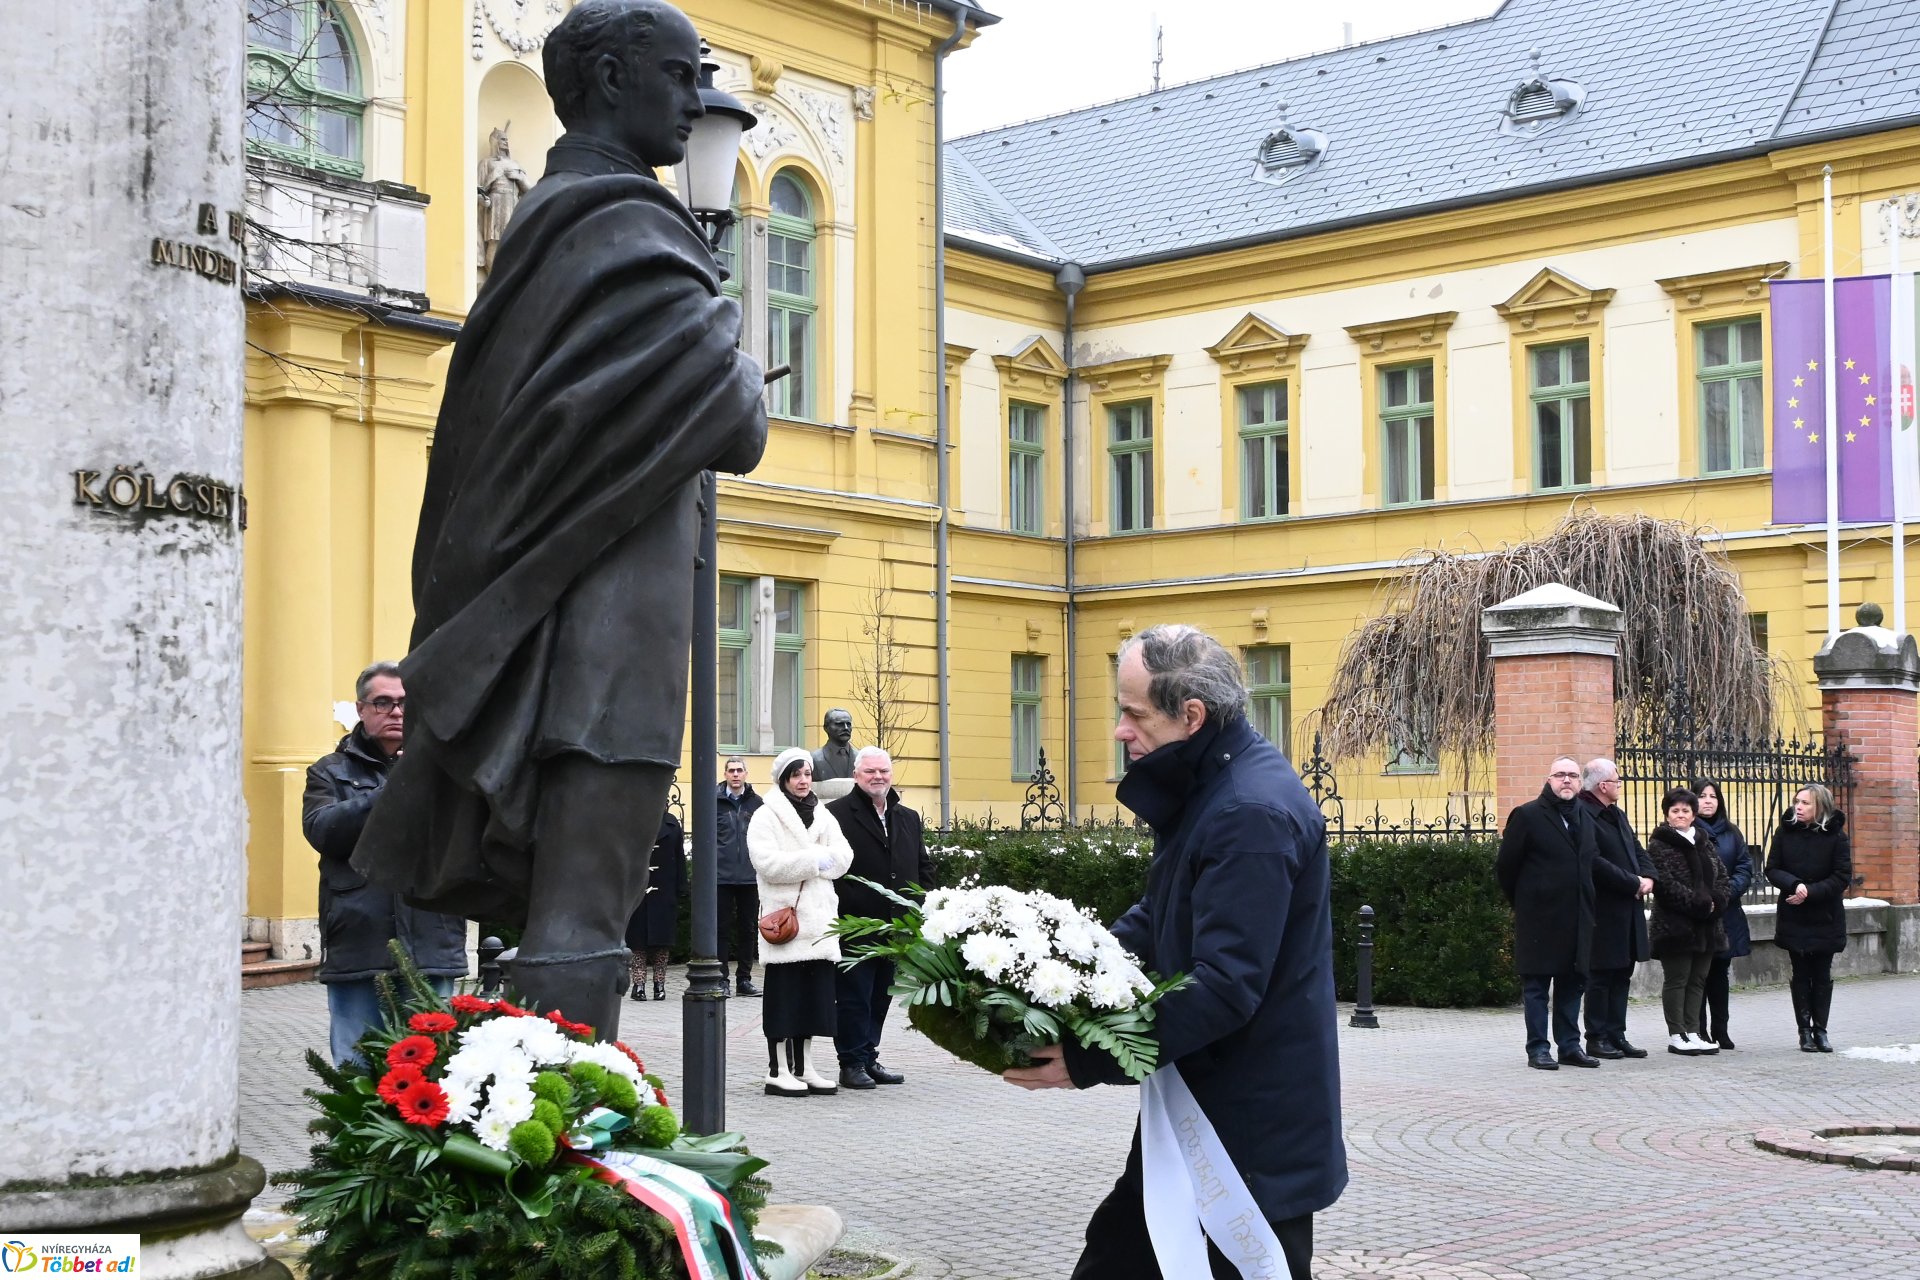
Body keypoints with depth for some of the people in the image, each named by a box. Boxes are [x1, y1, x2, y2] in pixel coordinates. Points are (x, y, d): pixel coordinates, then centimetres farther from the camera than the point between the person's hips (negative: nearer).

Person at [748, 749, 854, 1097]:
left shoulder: (823, 817, 18)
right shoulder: (766, 817, -1)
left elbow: (843, 857, 5)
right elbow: (768, 863, -15)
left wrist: (800, 862, -9)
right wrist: (815, 861, -13)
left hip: (819, 919, 6)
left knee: (815, 994, 6)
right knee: (783, 994, -4)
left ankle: (804, 1067, 14)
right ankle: (778, 1071, -1)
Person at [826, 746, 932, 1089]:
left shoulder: (908, 818, 15)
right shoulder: (837, 814, -6)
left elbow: (923, 869, 19)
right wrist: (849, 908, -16)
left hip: (894, 928, 6)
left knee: (880, 996, 13)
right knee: (853, 997, 0)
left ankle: (868, 1058, 22)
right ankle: (852, 1064, 8)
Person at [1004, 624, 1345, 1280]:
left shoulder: (1253, 813, -24)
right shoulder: (1204, 790, 8)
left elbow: (1226, 987, -28)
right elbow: (1158, 918, 18)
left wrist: (1088, 1061, -25)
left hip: (1253, 1125, -10)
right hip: (1198, 1106, 10)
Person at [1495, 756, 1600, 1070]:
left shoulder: (1585, 818, 14)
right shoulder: (1527, 816, -6)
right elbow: (1505, 867, -4)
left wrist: (1584, 903, 13)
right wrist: (1522, 902, 3)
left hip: (1576, 918, 6)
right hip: (1540, 918, -6)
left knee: (1573, 982, 9)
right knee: (1537, 984, -1)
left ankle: (1570, 1045, 16)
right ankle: (1538, 1048, 3)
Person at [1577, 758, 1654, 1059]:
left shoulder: (1617, 815, 16)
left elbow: (1638, 850, 19)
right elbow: (1597, 864, -22)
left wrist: (1648, 877, -1)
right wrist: (1633, 884, -16)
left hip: (1627, 909, 9)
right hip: (1603, 910, -9)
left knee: (1622, 974, 12)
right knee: (1601, 975, -2)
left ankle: (1616, 1034, 18)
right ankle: (1597, 1038, 6)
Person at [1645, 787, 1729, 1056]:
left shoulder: (1703, 843, 15)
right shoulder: (1659, 844, -7)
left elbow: (1722, 875, 13)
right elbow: (1665, 883, -16)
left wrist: (1715, 902, -7)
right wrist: (1698, 903, -18)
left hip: (1705, 925, 7)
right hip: (1675, 925, -7)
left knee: (1698, 979, 9)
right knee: (1676, 980, -2)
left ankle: (1692, 1033, 14)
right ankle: (1676, 1036, 3)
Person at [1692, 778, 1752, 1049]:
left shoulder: (1731, 833, 12)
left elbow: (1745, 867, 7)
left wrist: (1727, 891, -9)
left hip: (1726, 913, 5)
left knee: (1719, 973, 11)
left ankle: (1719, 1030, 18)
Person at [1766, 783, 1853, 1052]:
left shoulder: (1835, 835, -6)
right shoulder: (1785, 832, -2)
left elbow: (1842, 877, -8)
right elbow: (1772, 870, -2)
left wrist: (1810, 892, -18)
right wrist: (1795, 885, -21)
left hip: (1826, 917, -1)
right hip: (1793, 917, 1)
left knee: (1823, 975, 5)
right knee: (1801, 974, 4)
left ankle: (1820, 1030, 13)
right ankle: (1805, 1031, 10)